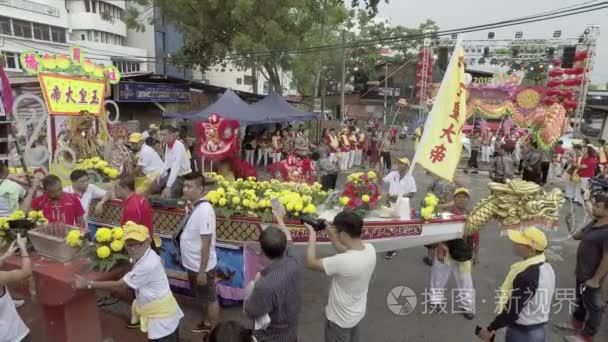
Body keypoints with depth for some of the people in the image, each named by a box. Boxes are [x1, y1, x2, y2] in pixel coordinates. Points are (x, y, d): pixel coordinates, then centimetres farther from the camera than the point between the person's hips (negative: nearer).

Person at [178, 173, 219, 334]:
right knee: (202, 297, 25)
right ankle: (208, 323, 45)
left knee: (210, 299, 11)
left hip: (201, 267, -9)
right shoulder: (196, 207, 1)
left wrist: (202, 271, -21)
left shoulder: (204, 210, -27)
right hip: (193, 265, 9)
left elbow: (206, 244, -25)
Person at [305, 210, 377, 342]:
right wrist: (328, 230, -2)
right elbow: (345, 251, 4)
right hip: (358, 312, 6)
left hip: (340, 319, -6)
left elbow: (311, 263, -25)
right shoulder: (370, 249, -16)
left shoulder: (343, 262, -39)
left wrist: (312, 235, -15)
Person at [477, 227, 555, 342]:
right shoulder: (547, 267, -1)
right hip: (539, 330, 8)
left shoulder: (526, 275, -30)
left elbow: (512, 311, -25)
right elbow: (540, 302, 9)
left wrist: (490, 329, -14)